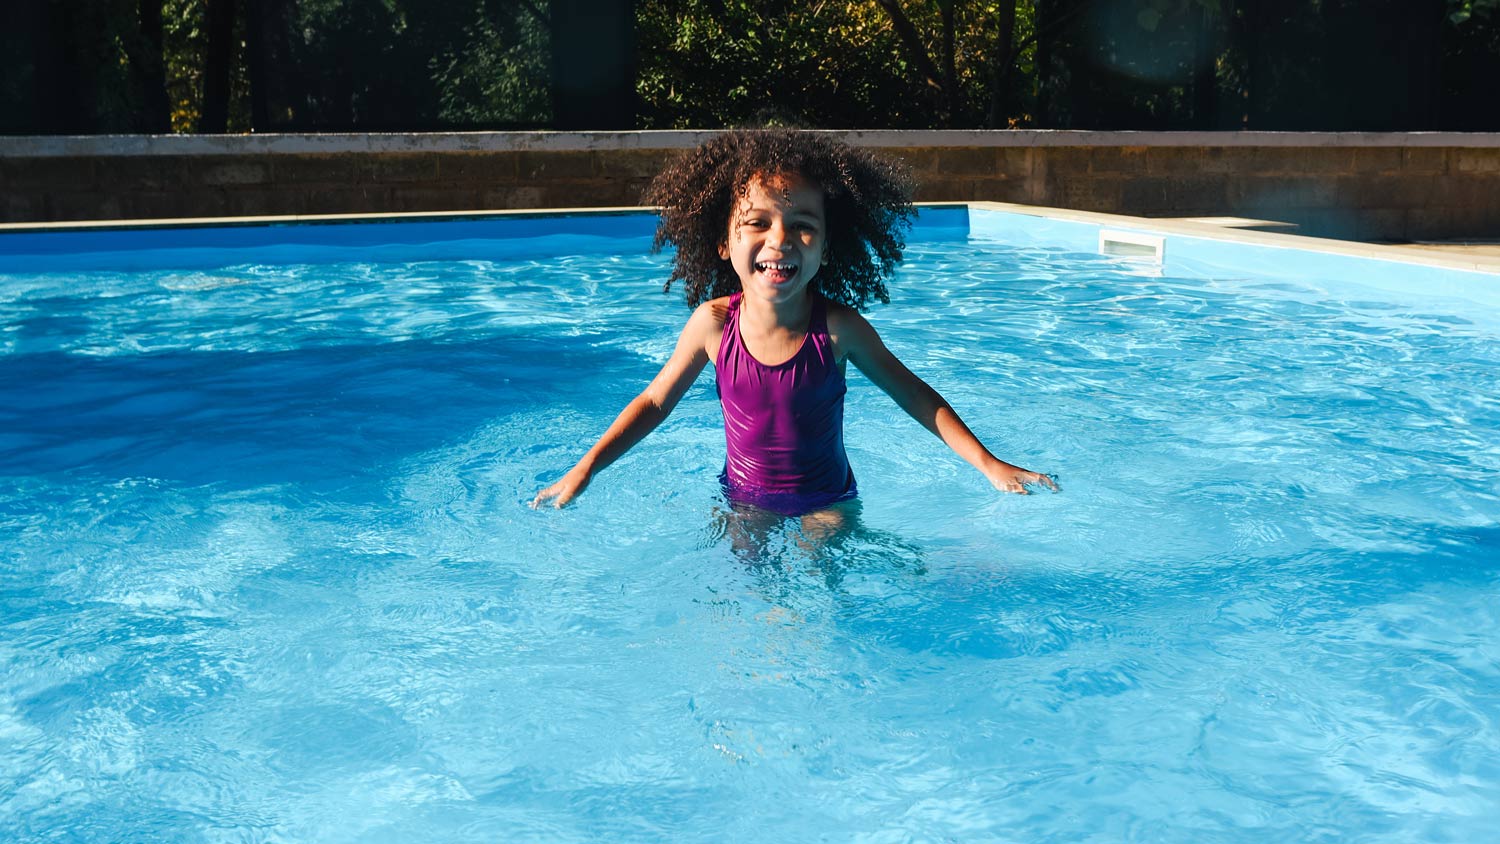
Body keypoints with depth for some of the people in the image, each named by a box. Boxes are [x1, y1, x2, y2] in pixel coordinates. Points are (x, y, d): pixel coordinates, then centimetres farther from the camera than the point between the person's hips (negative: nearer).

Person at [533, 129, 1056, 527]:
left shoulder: (838, 328, -19)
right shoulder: (714, 322, -16)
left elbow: (913, 395, -7)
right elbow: (656, 401, -2)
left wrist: (988, 464, -11)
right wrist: (585, 469, -6)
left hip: (826, 501, -1)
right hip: (742, 500, 2)